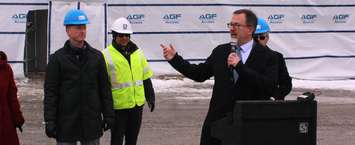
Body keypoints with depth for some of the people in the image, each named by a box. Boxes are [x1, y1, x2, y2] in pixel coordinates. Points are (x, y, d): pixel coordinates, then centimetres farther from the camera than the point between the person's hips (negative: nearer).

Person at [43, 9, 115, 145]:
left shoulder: (96, 56, 7)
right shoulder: (57, 58, -1)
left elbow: (105, 88, 9)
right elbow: (50, 92, -3)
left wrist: (108, 115, 4)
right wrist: (49, 121, -10)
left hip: (92, 122, 2)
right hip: (66, 122, -2)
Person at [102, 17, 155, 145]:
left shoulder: (137, 53, 8)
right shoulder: (106, 55, -8)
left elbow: (146, 78, 16)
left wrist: (151, 97, 14)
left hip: (137, 105, 5)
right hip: (118, 106, -5)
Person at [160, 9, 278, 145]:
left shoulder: (266, 56, -5)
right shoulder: (220, 51, 9)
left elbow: (269, 86, -18)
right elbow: (199, 73, 15)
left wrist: (240, 66, -20)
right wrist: (174, 58, 9)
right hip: (217, 122, 4)